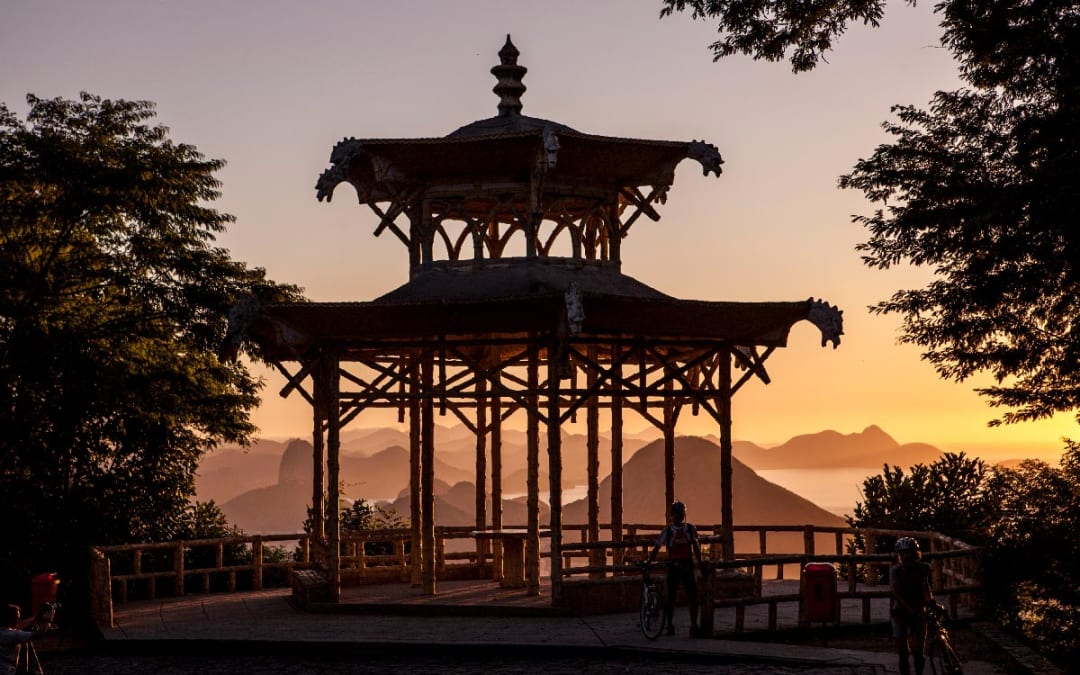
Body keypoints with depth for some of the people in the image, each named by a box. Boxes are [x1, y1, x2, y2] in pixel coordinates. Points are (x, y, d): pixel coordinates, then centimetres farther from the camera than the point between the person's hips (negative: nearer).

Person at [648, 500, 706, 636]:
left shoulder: (690, 529, 5)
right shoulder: (667, 531, 0)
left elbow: (696, 547, 12)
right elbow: (656, 549, 1)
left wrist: (700, 563, 5)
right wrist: (648, 563, -7)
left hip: (687, 566, 1)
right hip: (673, 567, -1)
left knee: (693, 595, -6)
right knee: (671, 596, 4)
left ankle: (694, 626, -3)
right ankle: (669, 625, 14)